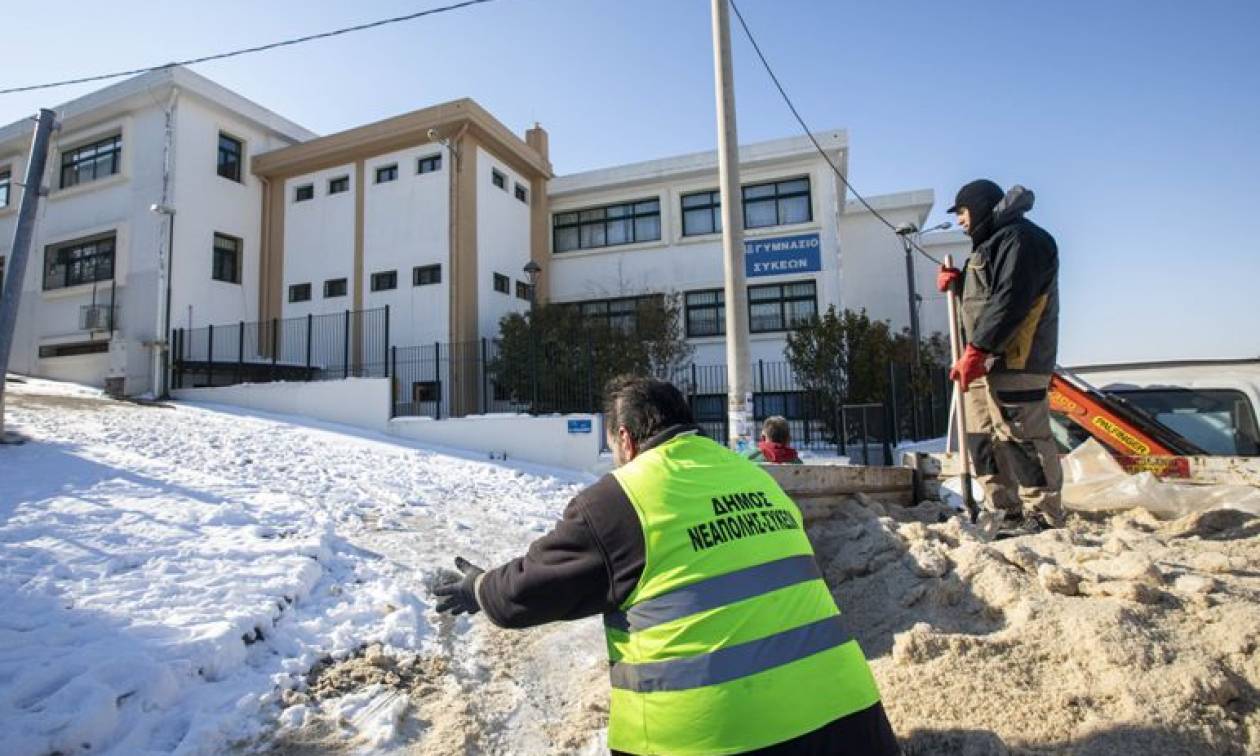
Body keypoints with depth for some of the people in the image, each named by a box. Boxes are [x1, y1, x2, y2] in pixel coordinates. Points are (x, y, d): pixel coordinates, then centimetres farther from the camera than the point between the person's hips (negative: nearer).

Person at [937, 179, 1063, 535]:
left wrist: (976, 349, -25)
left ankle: (1044, 517, 0)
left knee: (1020, 438, -9)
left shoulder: (1020, 238, -7)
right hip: (985, 360, 10)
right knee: (983, 440, 9)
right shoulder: (992, 244, 25)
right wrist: (958, 283, 15)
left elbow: (1010, 299, -20)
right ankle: (1009, 515, 17)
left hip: (1013, 362, -10)